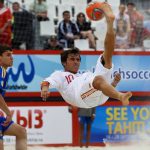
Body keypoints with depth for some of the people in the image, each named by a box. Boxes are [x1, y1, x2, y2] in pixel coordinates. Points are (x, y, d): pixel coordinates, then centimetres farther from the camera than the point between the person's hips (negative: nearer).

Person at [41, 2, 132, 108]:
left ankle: (109, 22, -16)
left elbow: (107, 87, 32)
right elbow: (48, 81, 8)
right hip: (79, 94, -5)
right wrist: (45, 88, -17)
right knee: (99, 79, -39)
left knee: (107, 56, 4)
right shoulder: (60, 74, 32)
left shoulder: (85, 76, 44)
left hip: (100, 95, 5)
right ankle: (121, 97, -65)